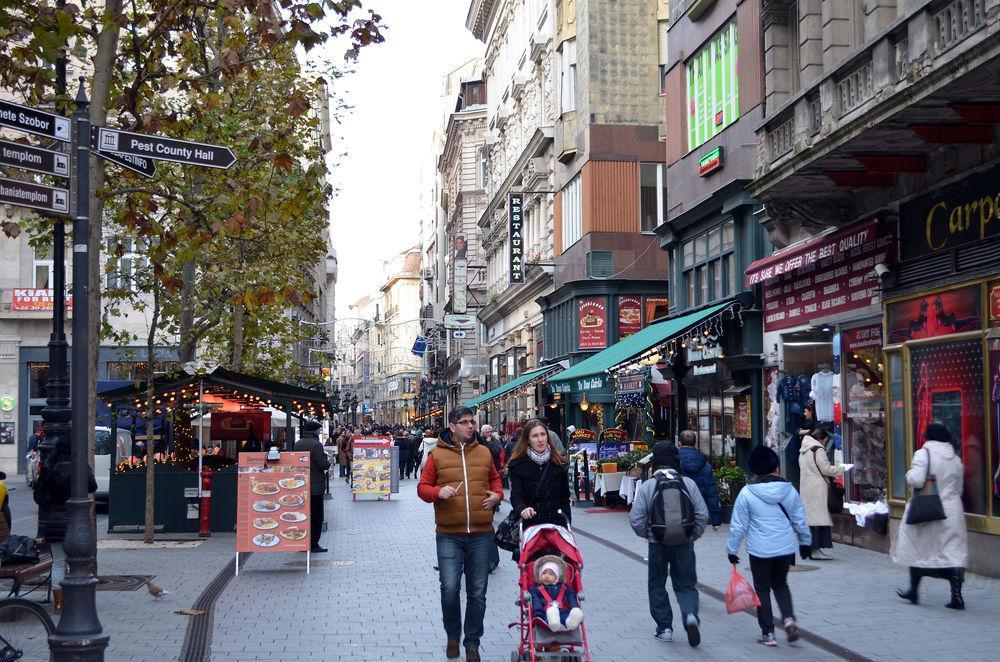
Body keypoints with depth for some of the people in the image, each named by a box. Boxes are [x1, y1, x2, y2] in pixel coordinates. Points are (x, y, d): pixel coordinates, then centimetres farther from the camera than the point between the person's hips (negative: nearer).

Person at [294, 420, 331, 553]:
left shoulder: (297, 444, 8)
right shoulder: (316, 445, -17)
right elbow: (323, 464, -19)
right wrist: (328, 461, 0)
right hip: (315, 486, -7)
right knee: (316, 516, 0)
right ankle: (313, 543, 1)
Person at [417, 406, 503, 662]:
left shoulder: (483, 452, 8)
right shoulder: (437, 454, -1)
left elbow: (494, 479, 22)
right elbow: (422, 487, 3)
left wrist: (497, 494, 2)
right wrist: (438, 492, -17)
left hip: (481, 535, 3)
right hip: (449, 535, -2)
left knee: (477, 592, 7)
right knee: (449, 588, -8)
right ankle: (453, 636, 18)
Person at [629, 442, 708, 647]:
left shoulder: (646, 486, -7)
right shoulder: (688, 484, -2)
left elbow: (636, 519, -8)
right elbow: (702, 514, -3)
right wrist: (694, 536, 10)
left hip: (658, 545, -1)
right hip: (684, 544, 1)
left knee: (657, 585, 14)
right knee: (686, 585, 11)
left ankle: (664, 627, 16)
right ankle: (690, 615, -15)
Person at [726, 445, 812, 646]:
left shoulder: (747, 493, -10)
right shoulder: (789, 490, -2)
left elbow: (738, 526, -6)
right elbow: (800, 520, 7)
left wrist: (732, 549, 5)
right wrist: (805, 541, 23)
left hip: (759, 550, -3)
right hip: (786, 547, 3)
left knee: (762, 589, 10)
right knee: (780, 583, 22)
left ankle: (768, 633, 11)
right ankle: (788, 619, 1)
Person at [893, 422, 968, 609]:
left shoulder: (923, 454, -11)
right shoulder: (956, 458, 8)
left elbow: (916, 480, -21)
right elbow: (959, 487, 14)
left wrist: (909, 474, -1)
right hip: (952, 512, 4)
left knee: (919, 550, 12)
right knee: (954, 552, 2)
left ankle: (913, 590, 22)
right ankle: (956, 595, -10)